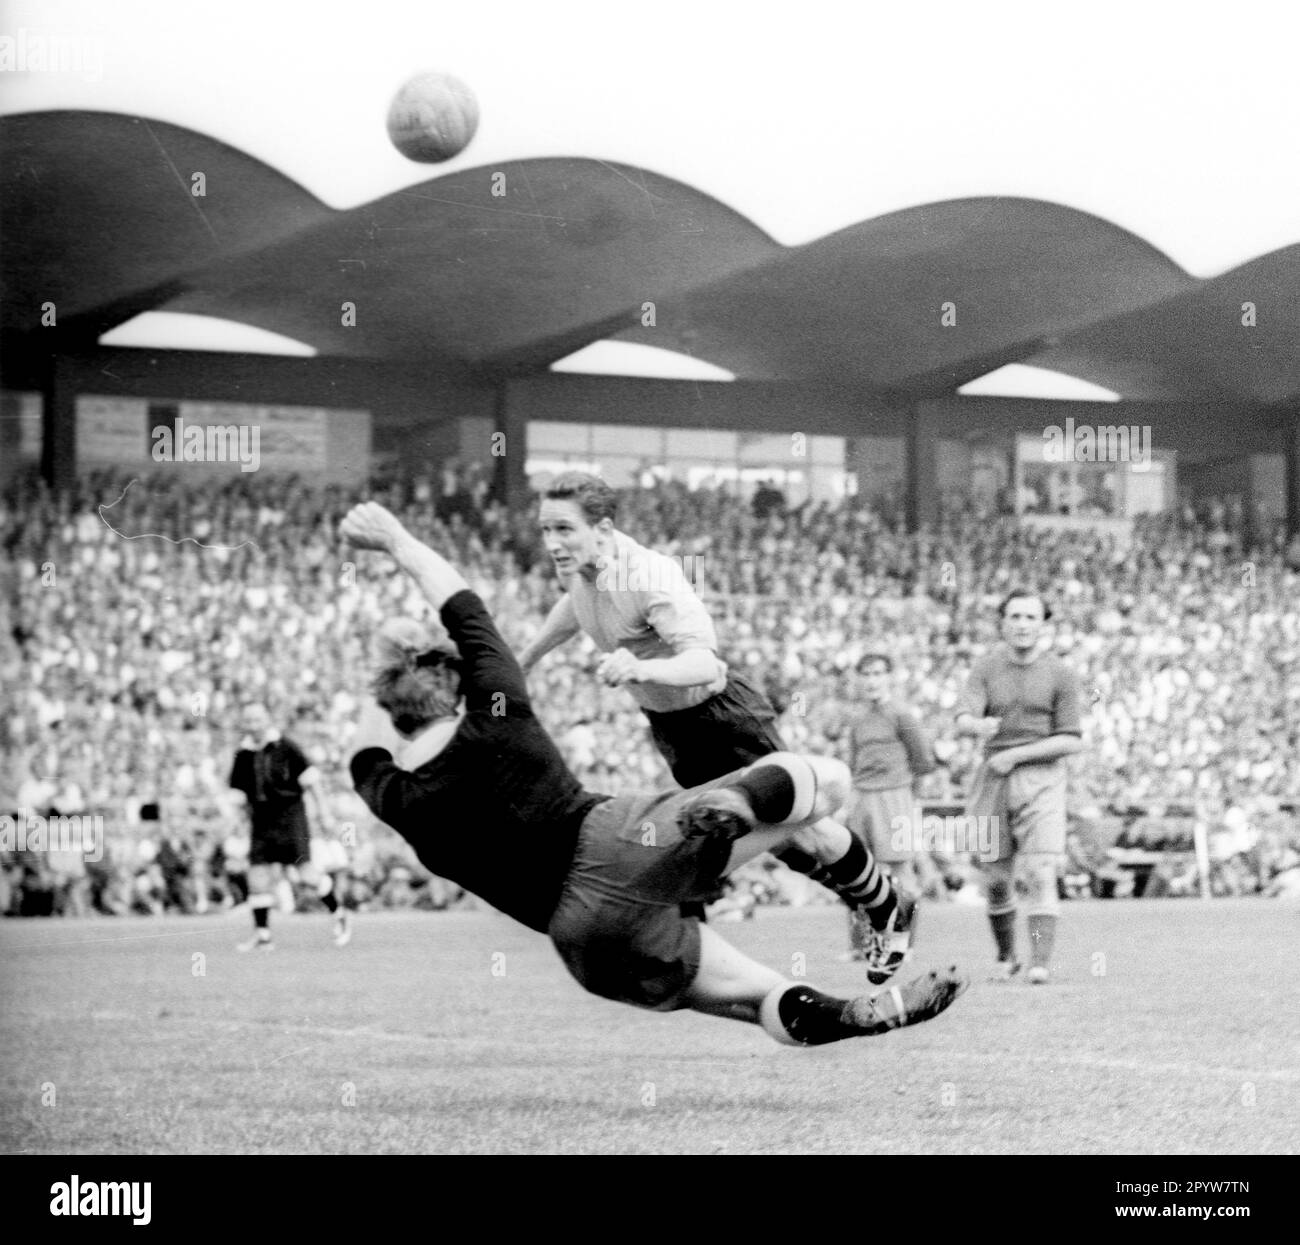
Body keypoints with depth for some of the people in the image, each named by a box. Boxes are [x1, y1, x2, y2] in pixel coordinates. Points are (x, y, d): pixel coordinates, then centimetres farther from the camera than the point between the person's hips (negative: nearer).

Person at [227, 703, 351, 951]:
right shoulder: (243, 756, 6)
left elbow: (310, 779, -3)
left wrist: (321, 811, -3)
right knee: (257, 874, -4)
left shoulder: (286, 748, -6)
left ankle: (339, 915, 12)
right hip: (261, 822, 4)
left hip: (290, 817, -4)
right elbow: (237, 793, 16)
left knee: (304, 872, -8)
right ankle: (262, 935, 3)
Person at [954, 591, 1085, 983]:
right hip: (994, 784, 2)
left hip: (1042, 779, -2)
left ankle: (1040, 963, -18)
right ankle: (1006, 958, 26)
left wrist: (1016, 755, -13)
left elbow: (1071, 741, -5)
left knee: (1041, 874, -14)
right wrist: (978, 725, -36)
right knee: (996, 880, 7)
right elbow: (962, 722, -11)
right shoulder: (986, 668, 2)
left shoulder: (1060, 675, -3)